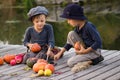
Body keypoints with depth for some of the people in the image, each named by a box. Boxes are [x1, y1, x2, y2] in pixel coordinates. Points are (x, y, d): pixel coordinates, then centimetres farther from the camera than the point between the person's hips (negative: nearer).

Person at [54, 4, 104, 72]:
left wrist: (85, 51, -23)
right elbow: (70, 41, 12)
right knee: (71, 34, -5)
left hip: (94, 51, -8)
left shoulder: (89, 26, -23)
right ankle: (82, 54, -5)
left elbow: (98, 42, -26)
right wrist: (60, 53, 5)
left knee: (70, 62, -17)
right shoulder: (77, 28, 1)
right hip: (85, 49, 8)